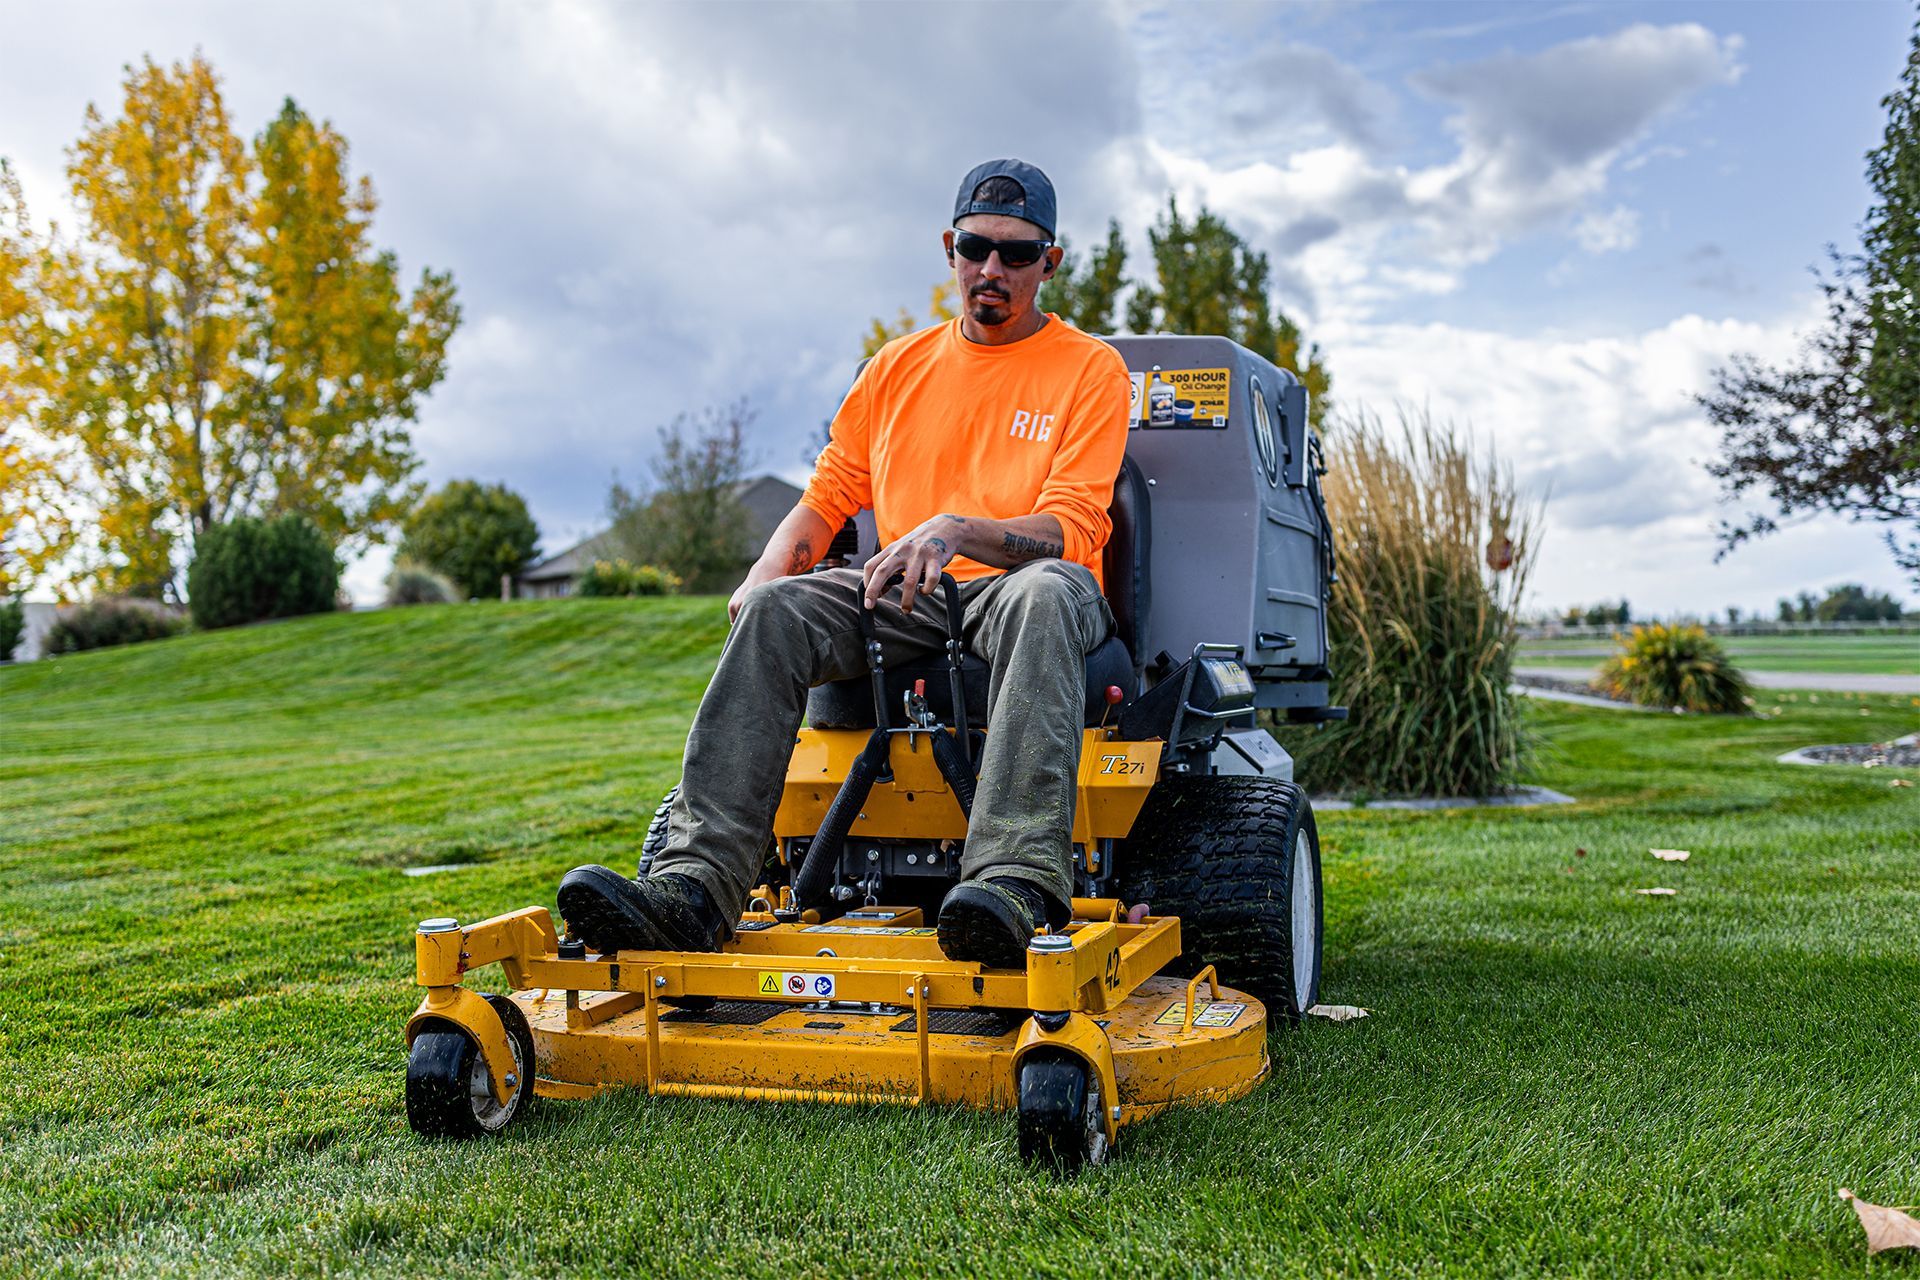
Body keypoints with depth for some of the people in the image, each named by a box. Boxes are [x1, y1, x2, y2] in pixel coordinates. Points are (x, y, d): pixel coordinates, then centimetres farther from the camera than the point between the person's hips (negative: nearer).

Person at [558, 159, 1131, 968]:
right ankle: (697, 883, -34)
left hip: (1016, 590, -3)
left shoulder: (1091, 369, 4)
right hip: (908, 600, 4)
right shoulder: (899, 367, 18)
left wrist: (956, 530, -28)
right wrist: (766, 573, -3)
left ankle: (1016, 883, -55)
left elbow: (1070, 532, -9)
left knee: (1042, 593, -40)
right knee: (775, 610, -25)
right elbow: (829, 492, 18)